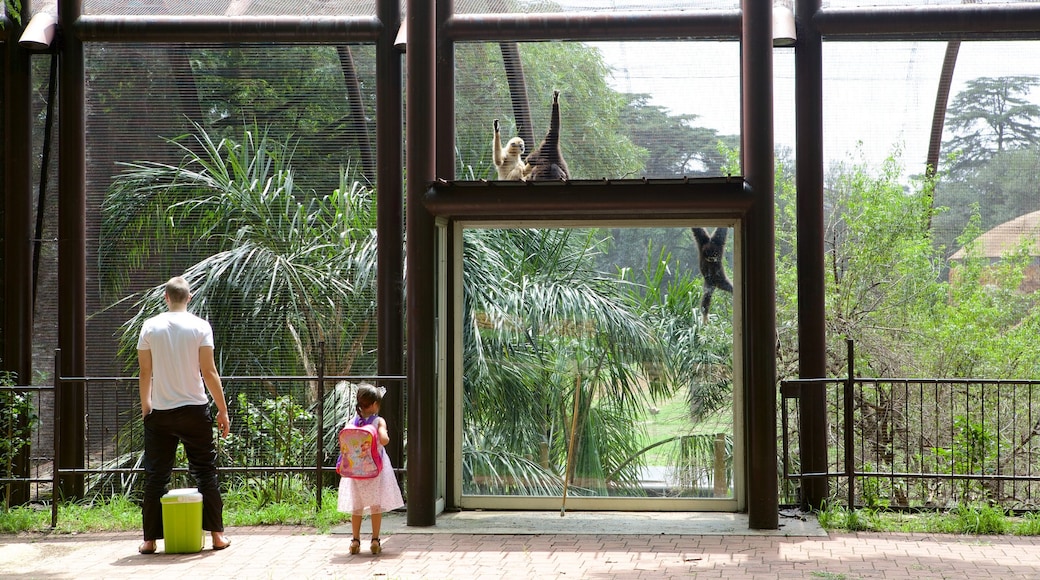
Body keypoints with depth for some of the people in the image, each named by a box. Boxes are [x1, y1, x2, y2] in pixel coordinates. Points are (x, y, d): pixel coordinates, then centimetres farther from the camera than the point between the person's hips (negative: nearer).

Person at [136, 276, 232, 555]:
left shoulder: (150, 326, 1)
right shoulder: (200, 326, -5)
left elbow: (145, 373, 3)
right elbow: (209, 371, -8)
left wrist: (145, 407, 17)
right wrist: (223, 410, -2)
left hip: (160, 413, 1)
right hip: (194, 410, -1)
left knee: (156, 476, 7)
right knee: (205, 472, 8)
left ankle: (150, 540, 8)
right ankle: (217, 534, 10)